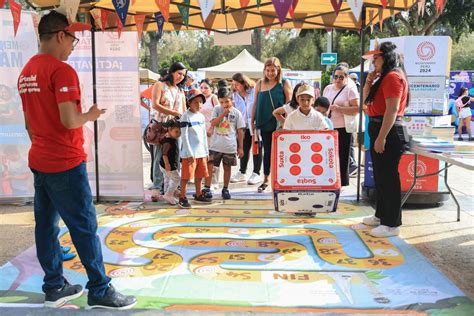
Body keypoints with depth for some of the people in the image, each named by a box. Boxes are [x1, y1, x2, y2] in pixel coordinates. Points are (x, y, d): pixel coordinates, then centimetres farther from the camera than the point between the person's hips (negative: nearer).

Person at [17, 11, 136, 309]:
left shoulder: (26, 72, 11)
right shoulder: (62, 71, -16)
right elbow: (69, 121, -24)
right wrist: (90, 115, -5)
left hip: (38, 161, 9)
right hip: (65, 164, -9)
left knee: (46, 224, 12)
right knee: (85, 226, -2)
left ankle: (54, 287, 22)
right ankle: (100, 290, 6)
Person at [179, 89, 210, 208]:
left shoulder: (201, 116, 11)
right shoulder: (186, 116, -10)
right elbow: (184, 136, -13)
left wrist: (206, 151, 14)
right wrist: (189, 153, -17)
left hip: (201, 152, 7)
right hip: (189, 153, -7)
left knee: (200, 175, 15)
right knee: (186, 176, -3)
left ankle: (198, 194, 29)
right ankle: (182, 197, 5)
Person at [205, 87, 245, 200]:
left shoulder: (236, 112, 0)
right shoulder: (217, 109, 3)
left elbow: (240, 131, 2)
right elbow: (213, 123, -9)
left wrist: (240, 147, 1)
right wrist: (223, 113, -16)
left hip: (230, 147, 0)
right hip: (216, 145, 0)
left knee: (227, 167, 11)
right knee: (209, 166, -3)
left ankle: (225, 189, 24)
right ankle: (207, 188, 6)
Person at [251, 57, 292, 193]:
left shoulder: (285, 84, -2)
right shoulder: (260, 83, 7)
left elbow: (289, 104, -3)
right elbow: (255, 103, 11)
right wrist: (253, 121, 9)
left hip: (280, 124, -3)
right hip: (265, 123, 3)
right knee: (267, 151, 10)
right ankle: (266, 179, 19)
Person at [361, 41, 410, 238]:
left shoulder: (393, 76, -14)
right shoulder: (384, 77, 18)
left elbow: (392, 109, -22)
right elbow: (367, 101, 22)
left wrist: (381, 137, -24)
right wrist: (369, 81, 7)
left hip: (389, 132, -11)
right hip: (380, 130, 11)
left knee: (388, 177, -5)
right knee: (380, 176, 17)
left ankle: (392, 224, 3)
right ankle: (381, 215, 30)